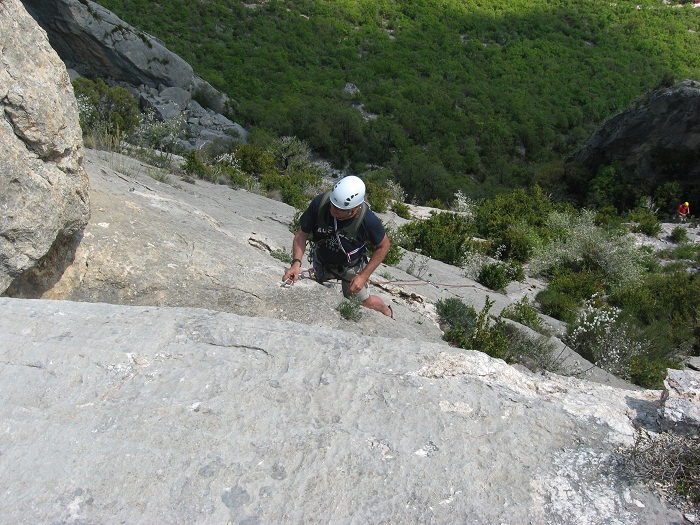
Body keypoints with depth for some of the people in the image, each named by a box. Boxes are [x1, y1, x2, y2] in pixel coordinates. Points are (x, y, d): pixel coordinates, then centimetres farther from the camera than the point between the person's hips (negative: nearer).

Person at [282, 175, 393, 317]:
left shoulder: (367, 219, -36)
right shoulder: (320, 203, -33)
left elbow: (384, 245, -18)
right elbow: (302, 234, -19)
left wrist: (363, 276, -20)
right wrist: (296, 262, -34)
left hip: (350, 267, -2)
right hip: (321, 262, 2)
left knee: (366, 302, 17)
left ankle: (387, 311, 49)